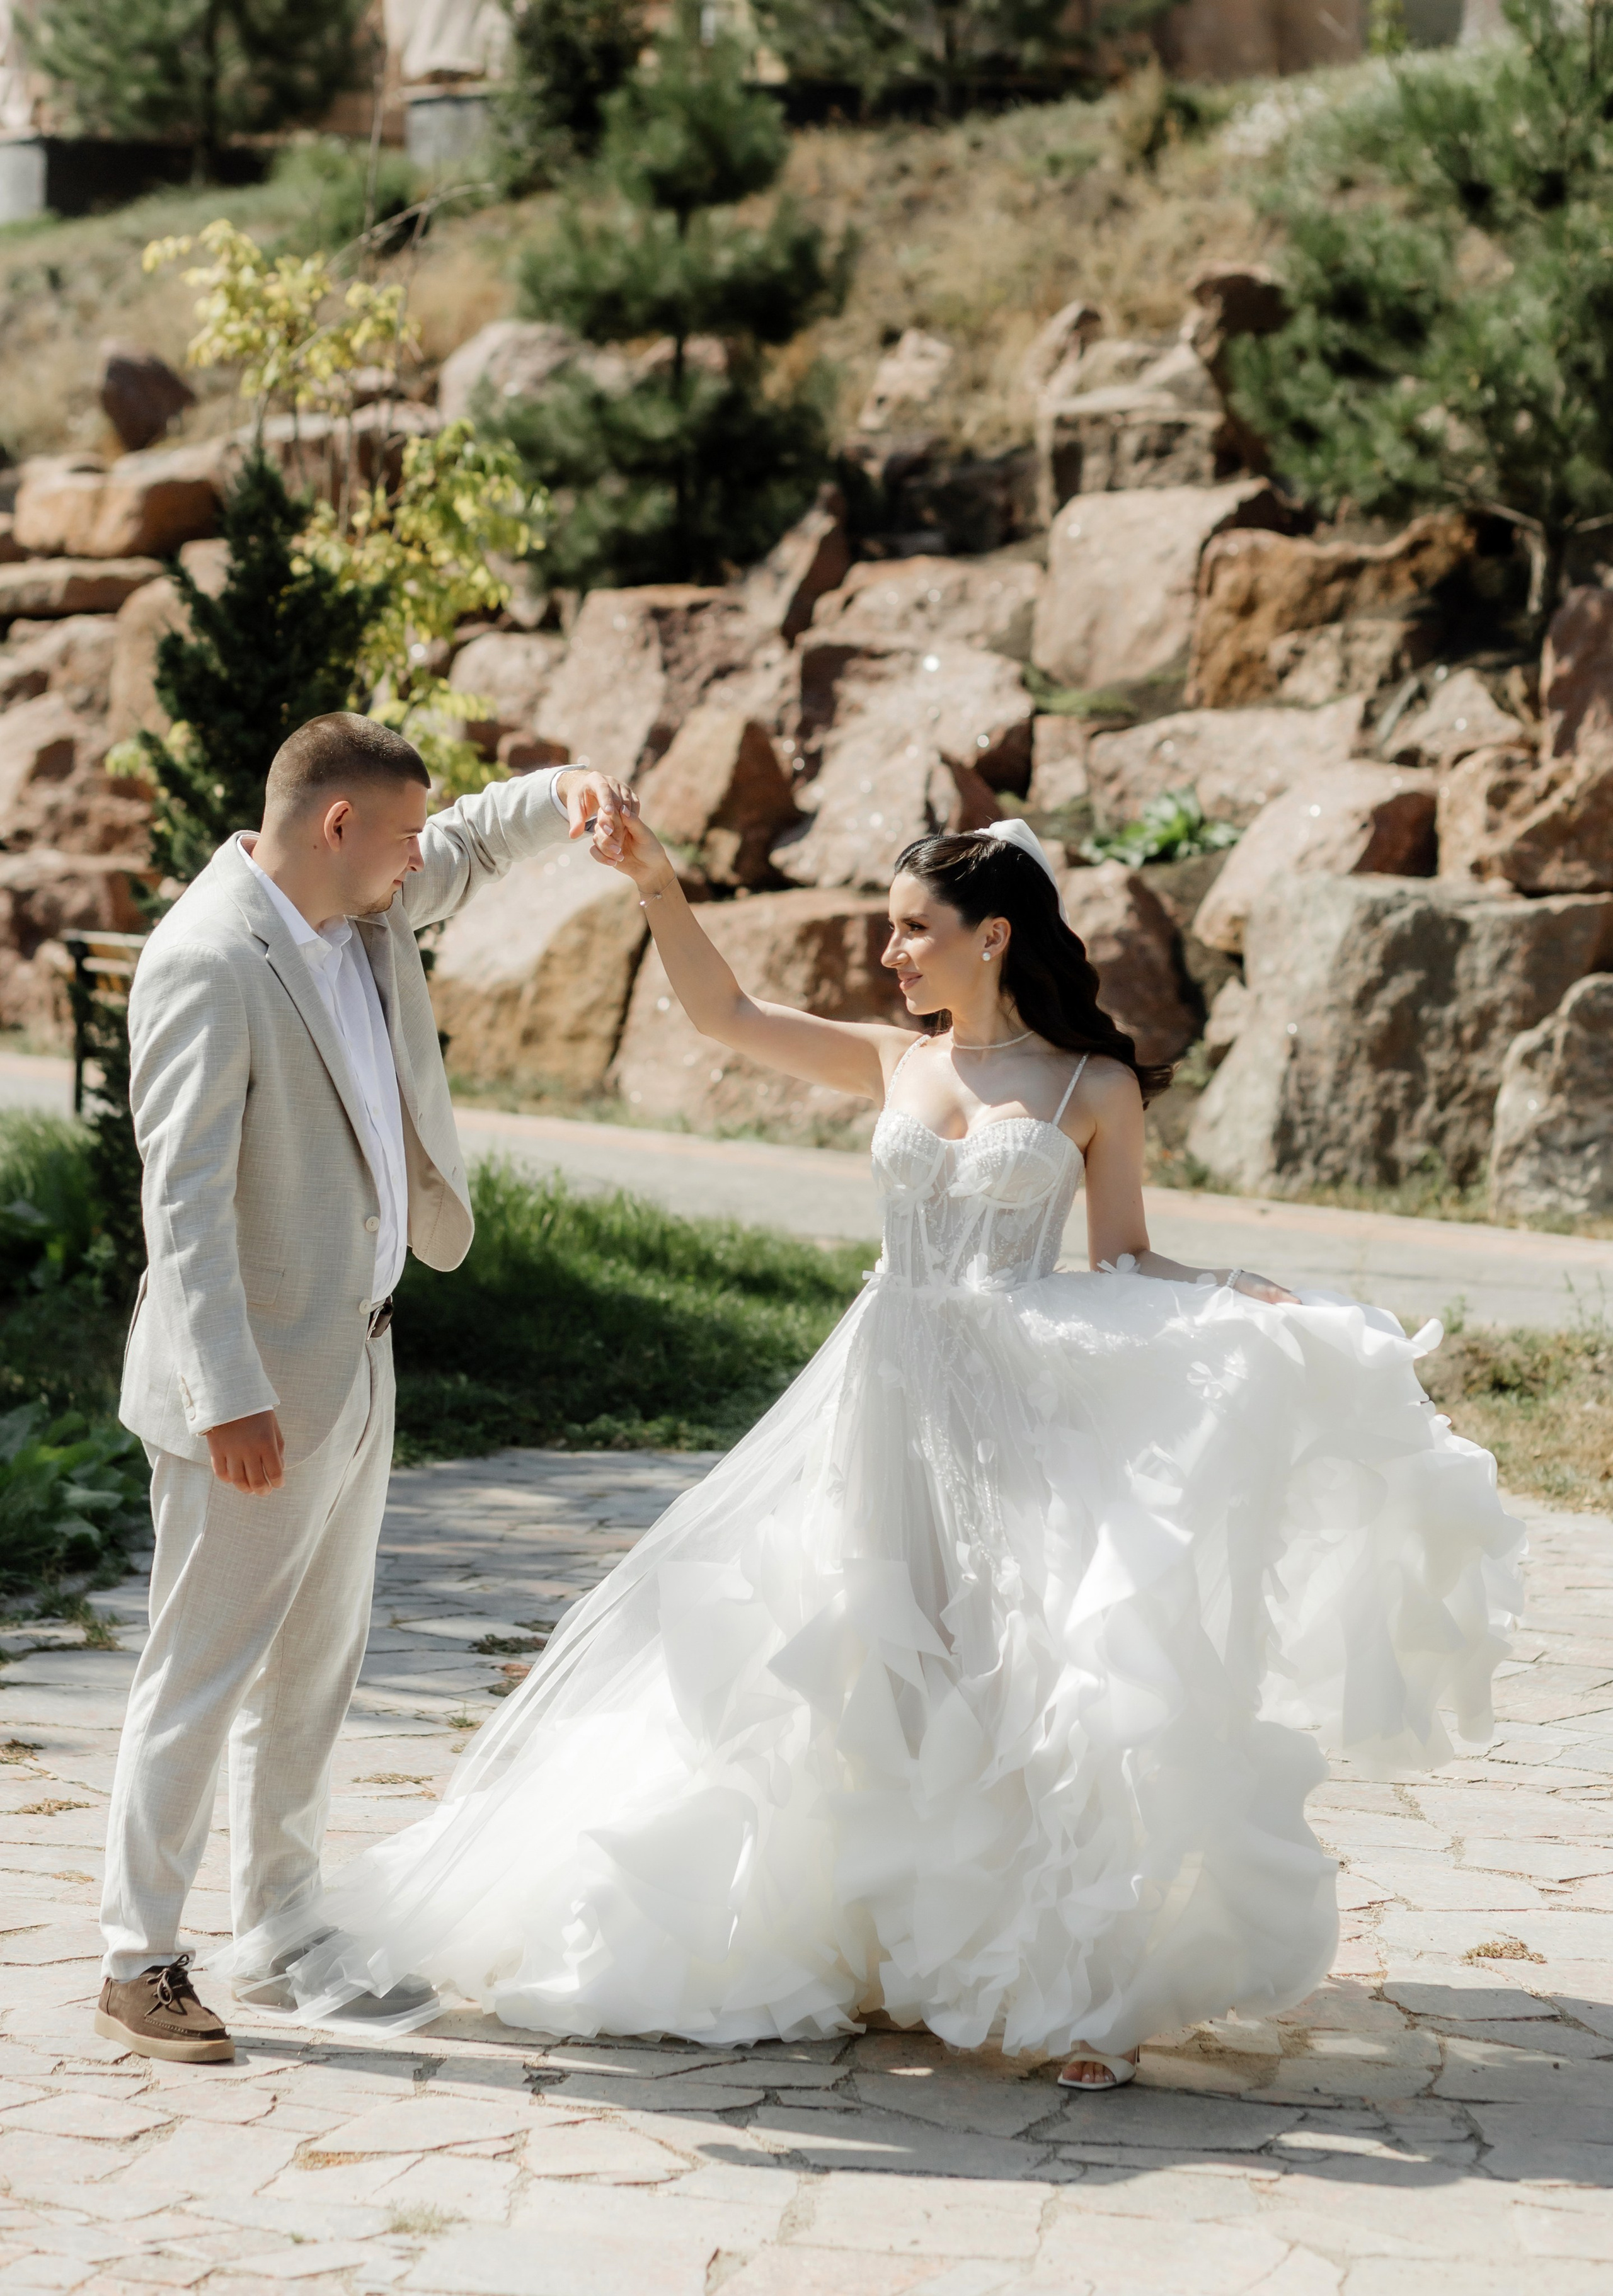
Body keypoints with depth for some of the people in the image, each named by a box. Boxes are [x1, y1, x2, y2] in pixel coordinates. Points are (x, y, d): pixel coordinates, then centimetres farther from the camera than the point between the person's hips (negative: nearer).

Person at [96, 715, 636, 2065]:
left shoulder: (361, 910, 6)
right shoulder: (208, 960, -21)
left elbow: (472, 847, 26)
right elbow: (184, 1196, -25)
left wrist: (568, 797, 2)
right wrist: (228, 1397, -30)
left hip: (353, 1362, 9)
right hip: (259, 1387, -9)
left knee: (316, 1666, 17)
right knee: (206, 1670, -3)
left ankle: (283, 1934, 29)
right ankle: (141, 1964, 7)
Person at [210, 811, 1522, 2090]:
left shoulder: (1096, 1088, 0)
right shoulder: (893, 1065, 9)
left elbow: (1125, 1267, 1)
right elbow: (728, 1016, 6)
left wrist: (1249, 1304, -15)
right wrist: (658, 886, -4)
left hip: (1026, 1410, -4)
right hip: (892, 1403, 4)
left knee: (1041, 1686, -12)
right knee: (860, 1681, 6)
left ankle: (1082, 1991, -3)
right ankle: (865, 1947, 22)